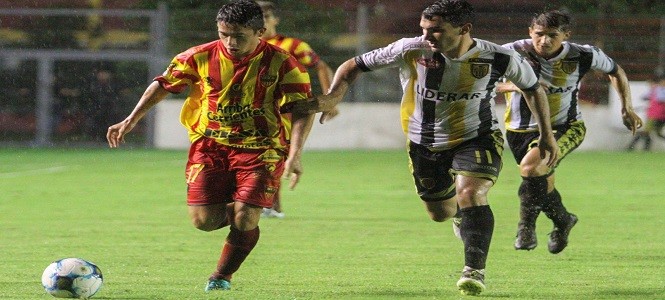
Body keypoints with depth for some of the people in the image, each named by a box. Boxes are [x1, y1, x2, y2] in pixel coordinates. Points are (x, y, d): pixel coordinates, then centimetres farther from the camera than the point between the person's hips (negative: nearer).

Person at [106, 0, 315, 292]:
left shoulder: (281, 64, -10)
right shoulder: (201, 57, -4)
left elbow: (302, 109, -9)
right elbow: (163, 84, 9)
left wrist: (294, 156, -21)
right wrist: (131, 121, 5)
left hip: (260, 148, -2)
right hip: (210, 144, 2)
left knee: (244, 219, -16)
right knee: (204, 220, -12)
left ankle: (222, 276, 12)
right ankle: (243, 215, 25)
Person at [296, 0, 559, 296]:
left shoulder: (498, 58, -19)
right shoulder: (411, 51, -21)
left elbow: (533, 88, 1)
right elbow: (354, 66, -11)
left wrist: (547, 134, 4)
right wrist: (333, 97, -28)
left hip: (477, 139, -2)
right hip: (425, 145, 3)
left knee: (470, 193, -28)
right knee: (441, 213, 14)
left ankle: (474, 271, -20)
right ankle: (463, 216, 52)